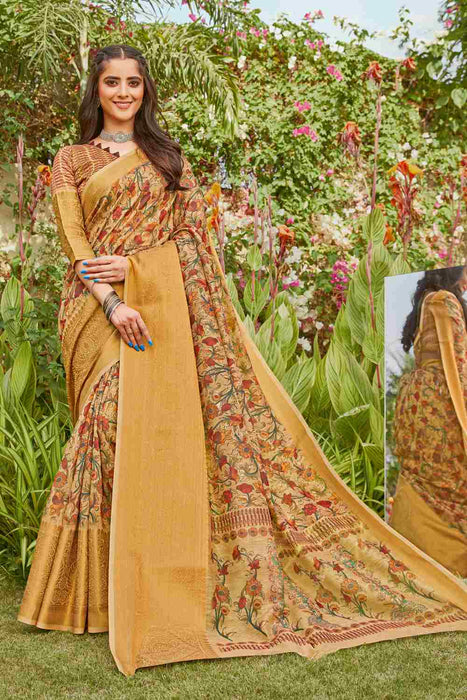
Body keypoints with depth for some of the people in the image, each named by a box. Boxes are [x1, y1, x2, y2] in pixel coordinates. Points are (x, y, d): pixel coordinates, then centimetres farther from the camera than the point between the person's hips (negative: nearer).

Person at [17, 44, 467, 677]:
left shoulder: (166, 153, 18)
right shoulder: (71, 160, 14)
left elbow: (191, 229, 8)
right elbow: (74, 240, 2)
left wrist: (130, 262, -9)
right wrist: (114, 302, -15)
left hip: (168, 299, 1)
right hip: (101, 305, -1)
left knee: (175, 422, -6)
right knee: (113, 424, -8)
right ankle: (106, 589, 1)